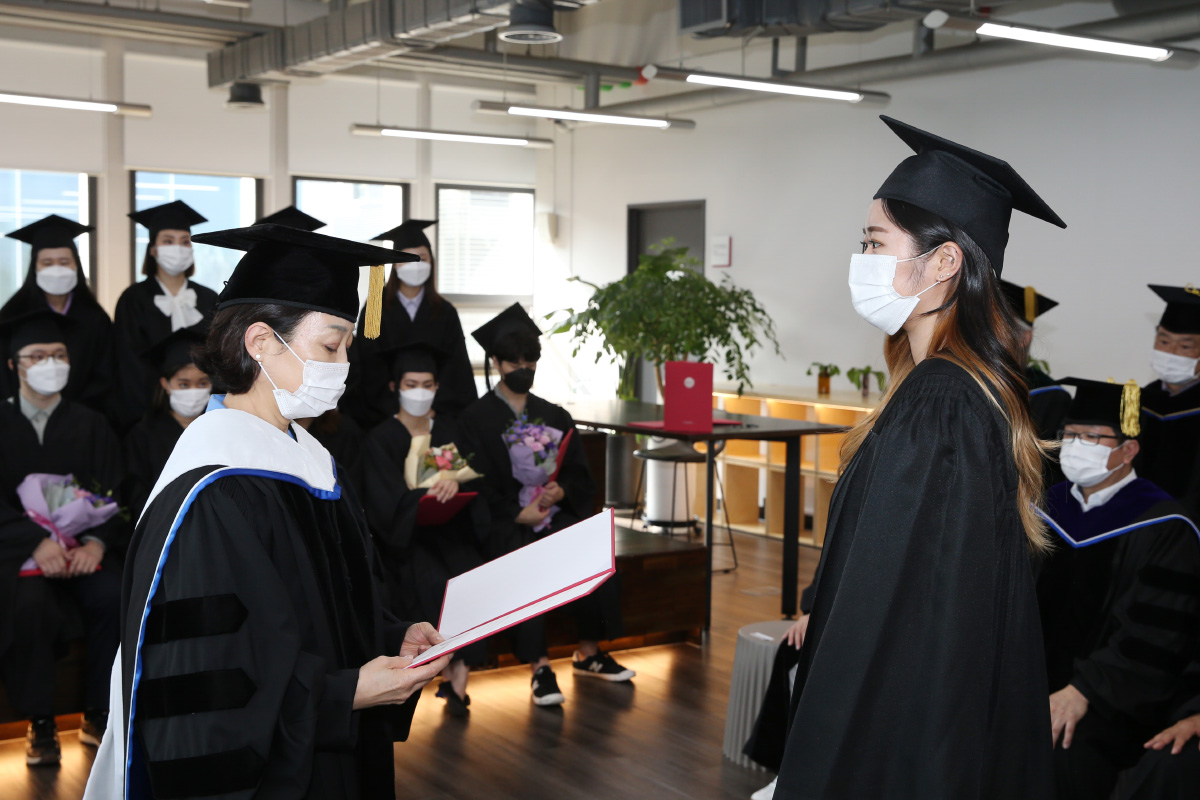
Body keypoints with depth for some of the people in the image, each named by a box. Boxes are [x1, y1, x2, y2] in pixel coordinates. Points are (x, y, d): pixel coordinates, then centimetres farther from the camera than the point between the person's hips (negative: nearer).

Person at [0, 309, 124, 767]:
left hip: (83, 545, 2)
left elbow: (114, 494, 3)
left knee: (114, 597, -29)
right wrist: (39, 542, -24)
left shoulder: (90, 425, 11)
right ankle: (40, 724, -16)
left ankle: (98, 716, -11)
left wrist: (97, 542, -18)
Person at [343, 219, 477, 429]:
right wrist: (395, 410, -12)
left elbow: (457, 371, 2)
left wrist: (435, 409, -11)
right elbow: (369, 367, -1)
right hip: (385, 417, -1)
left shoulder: (445, 312, 7)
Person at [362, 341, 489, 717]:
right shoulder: (381, 439, 2)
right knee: (432, 582, -30)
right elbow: (387, 502, -11)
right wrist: (433, 493, -28)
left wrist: (454, 482, -19)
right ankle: (455, 673, -15)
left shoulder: (449, 432, 14)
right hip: (405, 538, -3)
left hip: (451, 530, 3)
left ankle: (459, 677, -24)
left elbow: (471, 482, 5)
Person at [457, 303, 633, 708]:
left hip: (558, 513, 4)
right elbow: (478, 485, -4)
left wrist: (561, 492, -10)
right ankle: (540, 667, -27)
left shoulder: (554, 416, 17)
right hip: (505, 522, -3)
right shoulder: (476, 419, 4)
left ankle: (588, 653, -7)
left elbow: (581, 476, 12)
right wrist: (518, 513, -16)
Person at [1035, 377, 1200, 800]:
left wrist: (1085, 691, -20)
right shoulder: (1049, 507, 11)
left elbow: (1153, 636, -12)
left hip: (1118, 698, -4)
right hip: (1041, 679, 5)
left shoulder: (1163, 527, -6)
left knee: (1066, 752, -32)